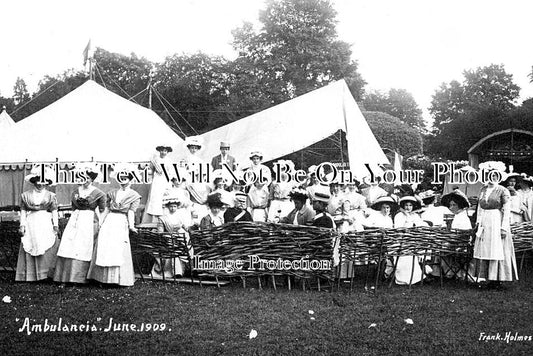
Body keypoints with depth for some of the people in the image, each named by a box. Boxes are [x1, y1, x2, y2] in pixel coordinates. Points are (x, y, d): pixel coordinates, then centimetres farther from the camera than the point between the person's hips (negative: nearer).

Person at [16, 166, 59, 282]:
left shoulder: (51, 196, 6)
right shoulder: (26, 195, 8)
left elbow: (54, 211, 5)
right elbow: (23, 211, 8)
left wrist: (56, 225, -3)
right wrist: (22, 225, 0)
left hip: (46, 225, -1)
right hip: (31, 226, 1)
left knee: (48, 250, -6)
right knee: (29, 250, 0)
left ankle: (46, 275, -2)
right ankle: (30, 277, 5)